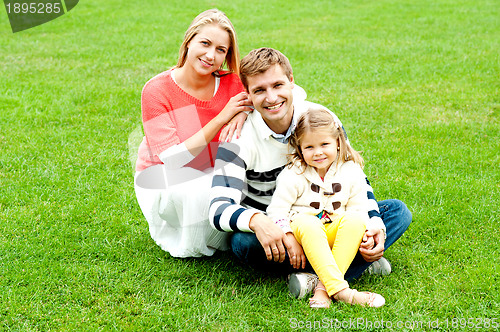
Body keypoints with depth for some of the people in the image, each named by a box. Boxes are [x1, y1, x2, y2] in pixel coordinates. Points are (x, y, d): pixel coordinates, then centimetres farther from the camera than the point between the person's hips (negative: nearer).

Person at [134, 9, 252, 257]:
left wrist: (243, 112, -26)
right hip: (165, 181, -4)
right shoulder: (157, 90, -21)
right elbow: (172, 160, -25)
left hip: (210, 174, 4)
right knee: (202, 189, -35)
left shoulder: (232, 84, -12)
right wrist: (221, 118, -30)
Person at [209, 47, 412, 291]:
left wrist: (374, 224, -16)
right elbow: (218, 209, -28)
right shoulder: (240, 138, -17)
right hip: (272, 231, -3)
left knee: (398, 211, -11)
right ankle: (352, 260, -30)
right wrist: (256, 221, -50)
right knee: (243, 242, -37)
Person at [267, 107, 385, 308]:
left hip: (335, 233, 2)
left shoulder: (351, 172, 1)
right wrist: (290, 240, -17)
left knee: (355, 219, -29)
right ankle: (340, 290, -45)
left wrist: (362, 236, -15)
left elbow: (359, 209, 3)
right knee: (308, 223, -36)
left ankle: (324, 286, -34)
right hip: (303, 234, -2)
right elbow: (276, 210, -6)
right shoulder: (293, 175, -6)